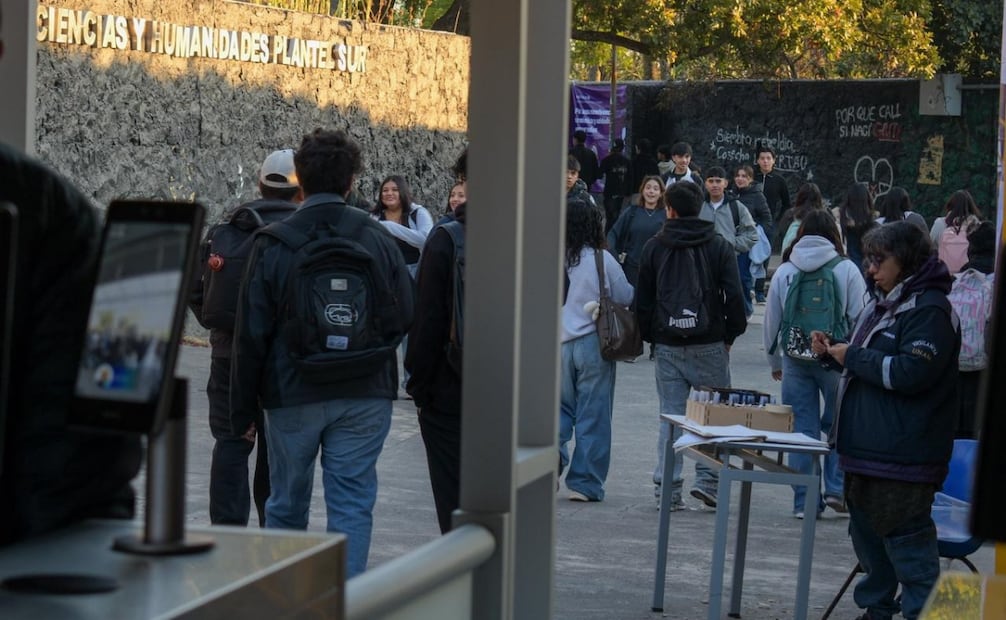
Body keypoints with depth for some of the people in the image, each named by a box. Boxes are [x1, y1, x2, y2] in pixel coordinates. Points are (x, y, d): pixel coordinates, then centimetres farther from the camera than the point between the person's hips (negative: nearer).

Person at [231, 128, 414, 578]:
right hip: (366, 395, 1)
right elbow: (405, 317, 4)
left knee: (287, 505, 14)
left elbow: (251, 335, -6)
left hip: (293, 395, -1)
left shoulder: (273, 244, -7)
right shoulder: (378, 239, -1)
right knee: (352, 503, 4)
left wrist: (243, 410, 2)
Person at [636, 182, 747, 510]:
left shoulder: (654, 247, 4)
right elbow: (734, 296, -5)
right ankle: (708, 479, -2)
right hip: (709, 345, -1)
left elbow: (642, 301, 6)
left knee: (670, 417, 5)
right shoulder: (720, 246, 0)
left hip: (668, 346, 2)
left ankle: (667, 488, 3)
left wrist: (650, 336, 14)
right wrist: (730, 335, 4)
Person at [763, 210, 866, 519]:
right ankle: (837, 488, 3)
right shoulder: (847, 269, -2)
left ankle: (804, 501, 8)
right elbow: (860, 319, -4)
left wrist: (775, 363, 22)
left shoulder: (783, 272, 7)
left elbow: (771, 322, 11)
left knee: (802, 430, 6)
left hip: (795, 361, 2)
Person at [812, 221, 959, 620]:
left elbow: (910, 373, -23)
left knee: (906, 541, -8)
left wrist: (853, 356, -14)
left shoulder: (929, 309, -13)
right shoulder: (882, 304, 16)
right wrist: (832, 354, 9)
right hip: (865, 448, 10)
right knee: (866, 534, 18)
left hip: (903, 456, -10)